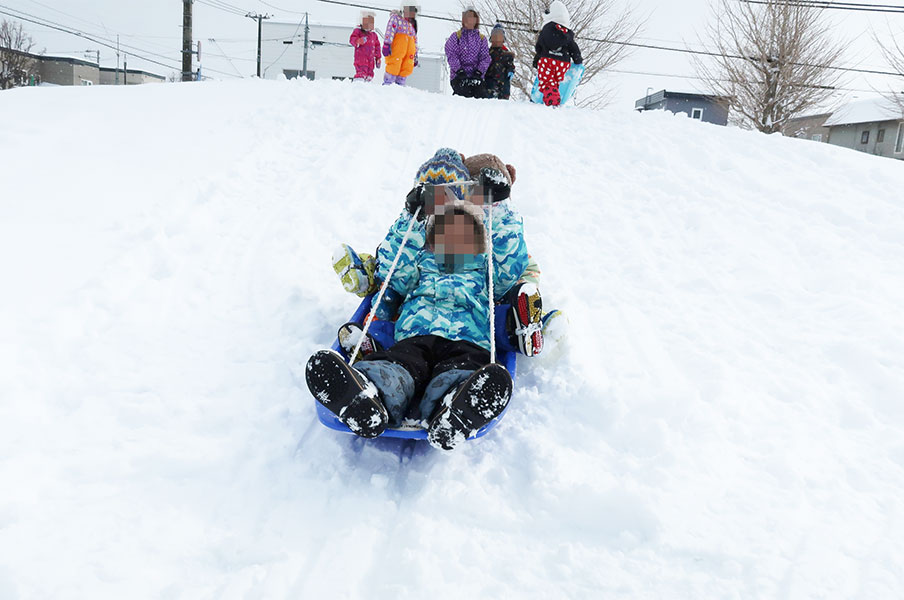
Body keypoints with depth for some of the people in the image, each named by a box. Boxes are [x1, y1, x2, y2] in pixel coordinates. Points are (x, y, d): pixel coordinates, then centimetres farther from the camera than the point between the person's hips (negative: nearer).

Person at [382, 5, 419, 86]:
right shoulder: (396, 18, 5)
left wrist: (415, 56, 25)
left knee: (407, 69, 0)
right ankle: (386, 85, -8)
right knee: (394, 67, -12)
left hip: (409, 51, 7)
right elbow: (390, 31, -8)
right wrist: (386, 45, -21)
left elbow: (415, 41, 29)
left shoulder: (413, 25, 26)